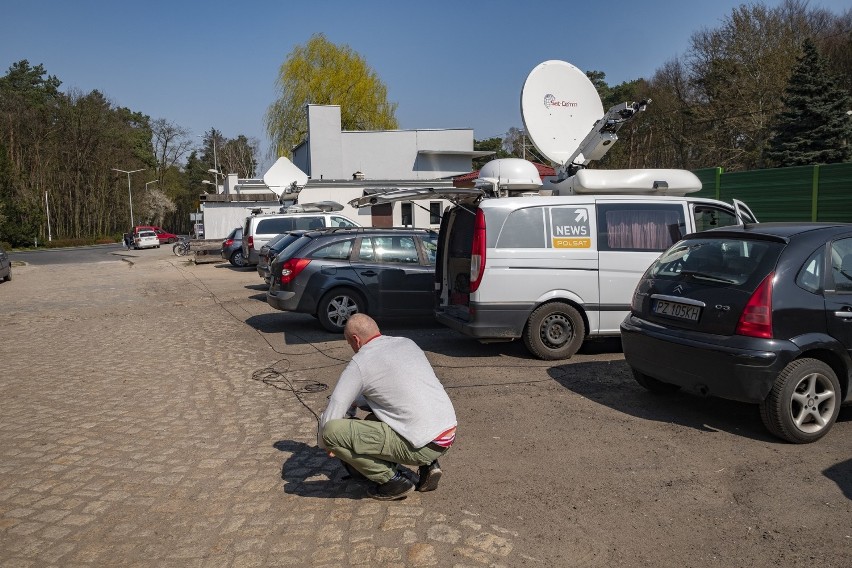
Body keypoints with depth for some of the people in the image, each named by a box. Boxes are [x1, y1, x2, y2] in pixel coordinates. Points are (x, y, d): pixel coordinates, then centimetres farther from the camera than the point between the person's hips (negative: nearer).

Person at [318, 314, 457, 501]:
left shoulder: (360, 363, -5)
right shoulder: (408, 343, 15)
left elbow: (329, 418, -2)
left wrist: (323, 444, 19)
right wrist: (356, 402, 31)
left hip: (423, 446, -8)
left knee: (331, 431, -9)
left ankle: (393, 479, 1)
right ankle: (428, 465, 18)